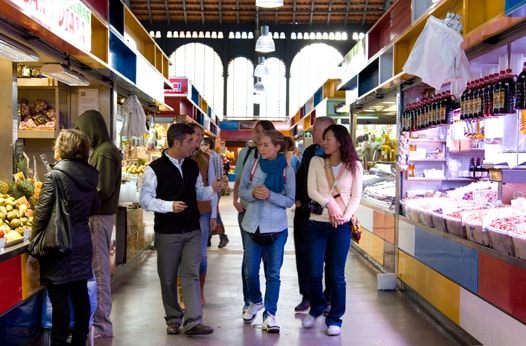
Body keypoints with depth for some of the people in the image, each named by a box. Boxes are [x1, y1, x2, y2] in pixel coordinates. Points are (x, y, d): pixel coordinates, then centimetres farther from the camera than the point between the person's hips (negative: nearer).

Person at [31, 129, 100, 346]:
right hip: (82, 243, 7)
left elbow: (41, 212, -13)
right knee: (80, 295, 13)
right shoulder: (89, 175, 5)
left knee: (59, 299, 1)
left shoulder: (55, 175, -14)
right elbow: (94, 206, 16)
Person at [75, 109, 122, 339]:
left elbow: (104, 190, -20)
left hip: (100, 216, -10)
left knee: (99, 268, -3)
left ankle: (102, 324, 6)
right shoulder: (102, 150, 14)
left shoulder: (105, 153, -15)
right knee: (99, 267, 15)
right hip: (99, 214, 10)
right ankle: (100, 318, 27)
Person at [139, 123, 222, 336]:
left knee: (191, 274, -2)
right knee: (168, 278, 8)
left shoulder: (192, 166, 9)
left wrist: (212, 190, -4)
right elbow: (145, 200, -10)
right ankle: (173, 319, 24)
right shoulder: (155, 169, -9)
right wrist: (170, 205, -22)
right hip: (167, 232, -3)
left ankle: (193, 322, -2)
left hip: (192, 231, 4)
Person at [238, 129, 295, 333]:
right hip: (252, 225, 2)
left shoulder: (287, 170, -6)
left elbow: (290, 200, -5)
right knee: (250, 271, 11)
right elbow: (241, 190, 2)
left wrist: (270, 195, -21)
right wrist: (252, 193, -19)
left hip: (276, 228, -1)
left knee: (273, 273, 4)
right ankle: (255, 302, 38)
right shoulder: (252, 163, -2)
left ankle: (270, 314, 14)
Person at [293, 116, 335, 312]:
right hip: (304, 211, 6)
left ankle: (328, 299, 20)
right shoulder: (309, 151, 9)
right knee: (303, 254, 10)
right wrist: (298, 200, 8)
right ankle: (306, 296, 23)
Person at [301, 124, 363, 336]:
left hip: (342, 226, -1)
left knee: (337, 275, 4)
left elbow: (356, 196, 1)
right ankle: (315, 309, 31)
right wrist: (329, 204, -17)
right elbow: (311, 190, -3)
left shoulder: (354, 165, 2)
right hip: (317, 223, 1)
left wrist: (346, 216, -14)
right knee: (315, 272, 6)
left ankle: (335, 318, 20)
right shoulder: (316, 162, 4)